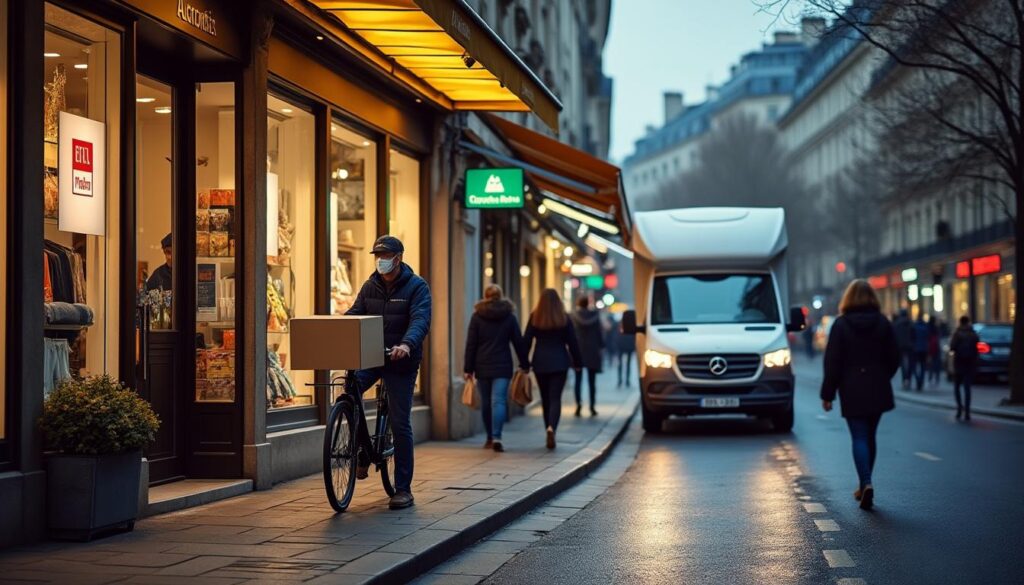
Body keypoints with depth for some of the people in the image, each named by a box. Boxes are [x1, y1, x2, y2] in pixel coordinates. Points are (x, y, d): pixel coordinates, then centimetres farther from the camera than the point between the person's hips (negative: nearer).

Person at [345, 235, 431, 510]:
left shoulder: (417, 286, -6)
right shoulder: (370, 286, 9)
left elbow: (420, 321, -20)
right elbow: (354, 315, 3)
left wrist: (407, 345, -40)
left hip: (401, 361, -4)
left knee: (400, 424, -2)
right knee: (349, 390, -24)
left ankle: (403, 489, 7)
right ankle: (364, 453, -4)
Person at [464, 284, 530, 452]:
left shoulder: (477, 316, 2)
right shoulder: (509, 316, 4)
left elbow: (471, 344, -1)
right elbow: (519, 342, 6)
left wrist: (468, 369, 2)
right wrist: (525, 365, 13)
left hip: (482, 366, 1)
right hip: (502, 366, -1)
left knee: (486, 402, 11)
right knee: (499, 401, -7)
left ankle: (490, 438, 19)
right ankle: (496, 437, -23)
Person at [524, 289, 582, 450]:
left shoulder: (534, 318, 0)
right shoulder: (564, 318, -1)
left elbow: (526, 341, 0)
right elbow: (572, 343, 2)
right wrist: (577, 362, 11)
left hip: (540, 363, 1)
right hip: (560, 362, -1)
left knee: (545, 398, 13)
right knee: (555, 398, -4)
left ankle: (549, 430, 17)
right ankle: (551, 428, -26)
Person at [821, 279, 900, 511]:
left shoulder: (841, 325, -6)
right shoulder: (883, 323, 2)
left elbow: (833, 362, -7)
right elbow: (894, 357, 5)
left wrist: (827, 394, -3)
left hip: (852, 391, -3)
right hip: (877, 391, 3)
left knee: (859, 437, -2)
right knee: (870, 437, 14)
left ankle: (866, 483, -19)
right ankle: (865, 485, 21)